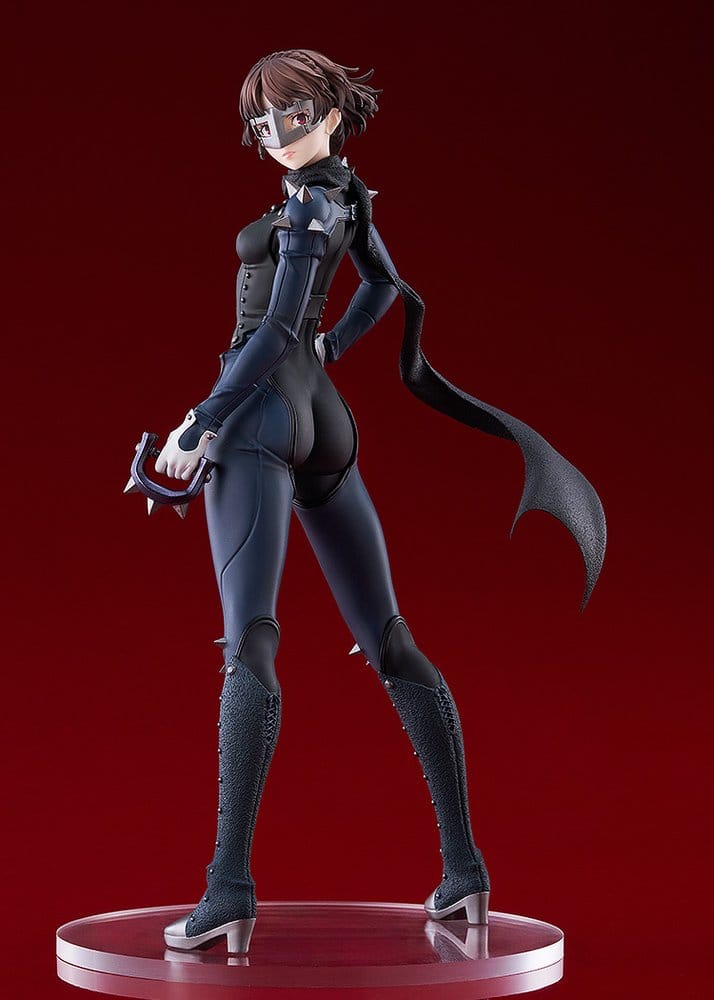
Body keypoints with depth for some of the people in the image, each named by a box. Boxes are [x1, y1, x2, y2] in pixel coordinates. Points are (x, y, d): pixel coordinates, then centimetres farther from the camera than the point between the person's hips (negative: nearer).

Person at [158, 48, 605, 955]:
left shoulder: (308, 202, -6)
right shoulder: (345, 190, 18)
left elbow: (277, 330, -14)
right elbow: (384, 285, 35)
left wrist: (198, 427, -13)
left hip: (259, 411, -8)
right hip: (324, 420, 8)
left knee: (249, 645, -21)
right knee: (388, 641, 8)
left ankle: (230, 883, -32)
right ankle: (462, 863, 6)